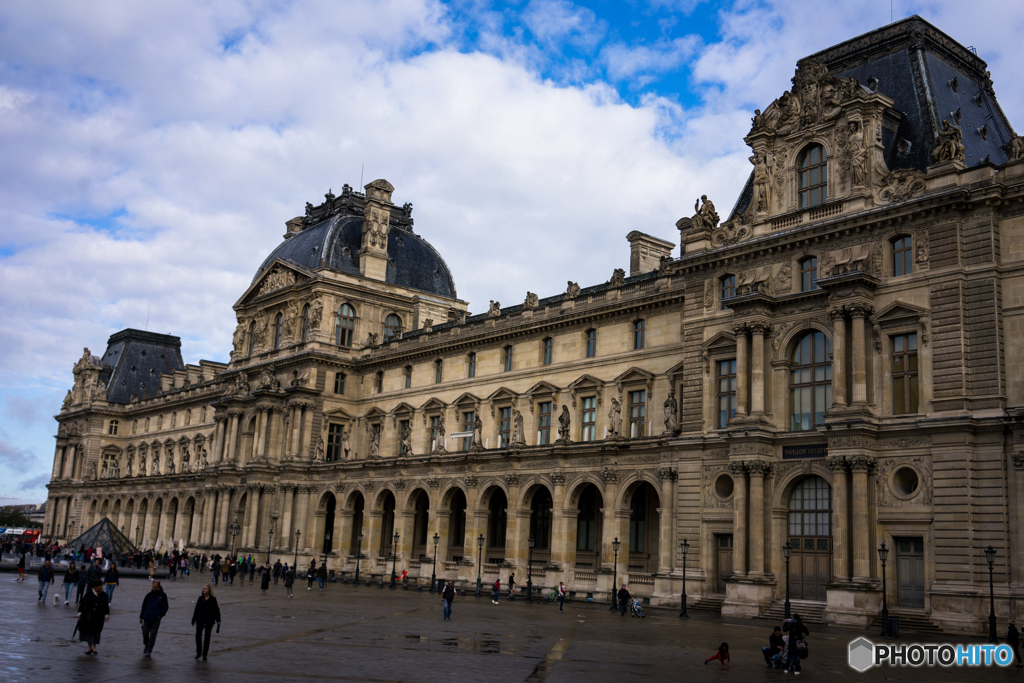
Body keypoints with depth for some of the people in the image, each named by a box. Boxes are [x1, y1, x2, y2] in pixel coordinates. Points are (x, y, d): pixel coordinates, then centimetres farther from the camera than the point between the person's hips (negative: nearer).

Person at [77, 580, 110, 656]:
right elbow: (82, 604, -4)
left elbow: (106, 606, 5)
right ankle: (90, 648, 16)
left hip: (98, 617, 0)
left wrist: (106, 615, 2)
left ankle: (94, 648, 9)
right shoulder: (88, 594, -6)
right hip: (87, 616, 0)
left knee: (95, 631, -2)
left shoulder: (104, 595, 0)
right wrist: (80, 614, -9)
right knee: (88, 631, 5)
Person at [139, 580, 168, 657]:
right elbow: (144, 606, 12)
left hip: (156, 619, -2)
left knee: (153, 635, -5)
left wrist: (160, 615, -9)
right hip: (147, 618, 2)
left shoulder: (163, 595, 1)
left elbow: (165, 607, 4)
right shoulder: (149, 595, 6)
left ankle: (148, 651, 0)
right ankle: (146, 646, 26)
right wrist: (141, 617, 9)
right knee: (145, 634, 2)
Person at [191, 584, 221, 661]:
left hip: (209, 621, -1)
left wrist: (218, 620, -9)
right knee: (198, 635, -8)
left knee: (207, 637, 4)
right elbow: (196, 610, 8)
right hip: (200, 620, 1)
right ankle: (198, 653, 10)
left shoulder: (213, 599, -1)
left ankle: (204, 655, 14)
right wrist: (193, 620, 9)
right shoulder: (200, 598, 3)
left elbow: (216, 610, -1)